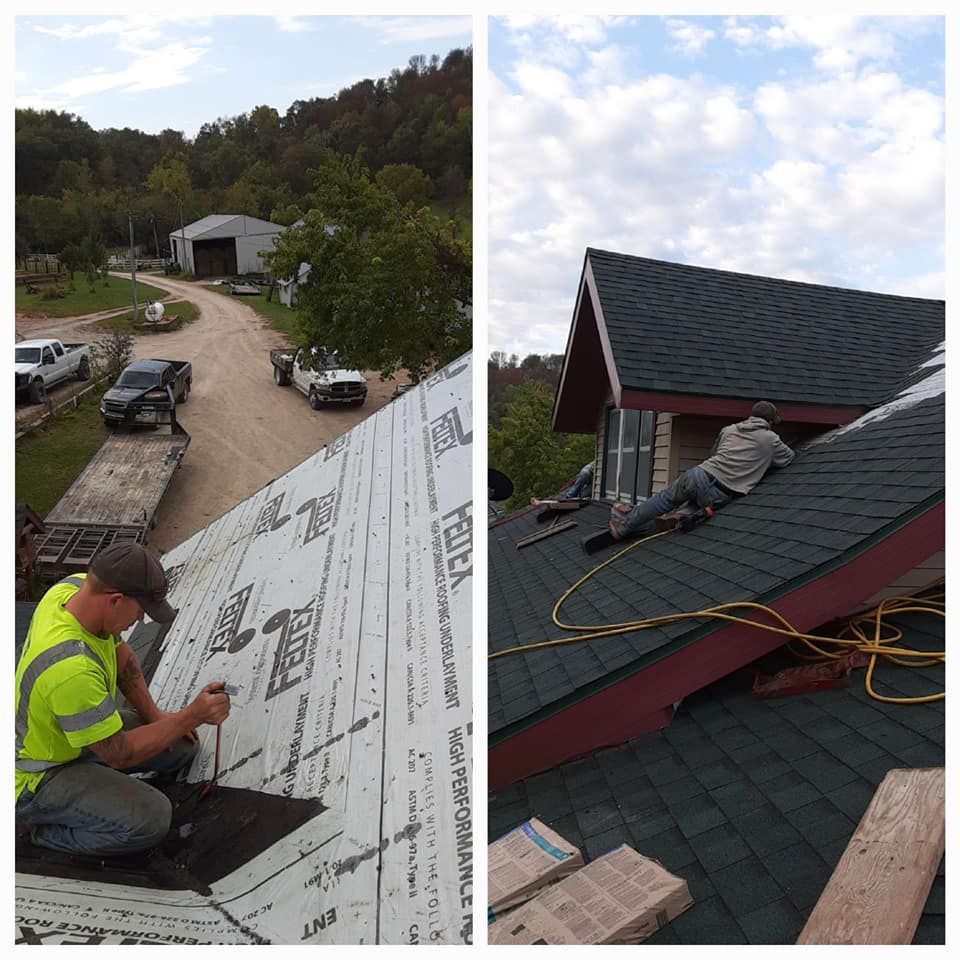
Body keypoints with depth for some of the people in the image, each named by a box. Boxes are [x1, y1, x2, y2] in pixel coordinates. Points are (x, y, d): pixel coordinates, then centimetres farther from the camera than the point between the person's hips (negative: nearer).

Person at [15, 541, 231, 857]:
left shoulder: (75, 586, -13)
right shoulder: (70, 668, -40)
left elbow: (120, 654, 5)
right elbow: (120, 754, -28)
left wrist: (154, 714, 3)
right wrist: (193, 715, -24)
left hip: (75, 733, 9)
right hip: (36, 778, -9)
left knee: (183, 745, 4)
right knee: (150, 819, -26)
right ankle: (47, 831, -2)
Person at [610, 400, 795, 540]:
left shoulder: (728, 429, 18)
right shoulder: (771, 439, 9)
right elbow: (788, 457, 28)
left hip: (699, 475, 2)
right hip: (717, 496, -2)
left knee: (666, 498, 21)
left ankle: (626, 523, 26)